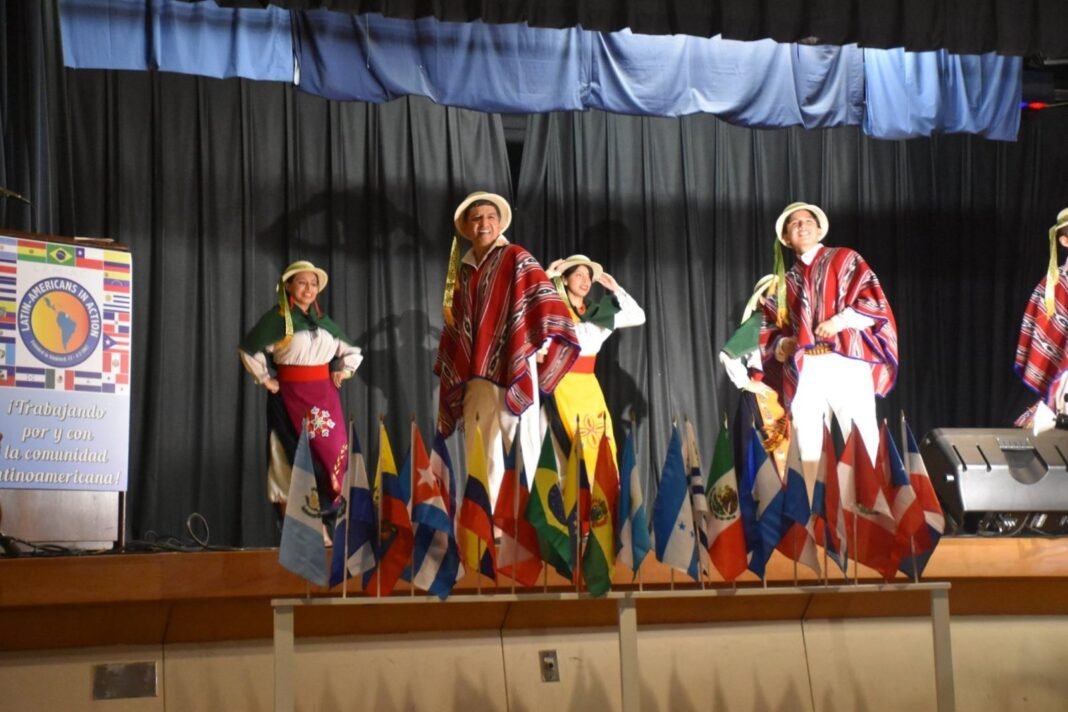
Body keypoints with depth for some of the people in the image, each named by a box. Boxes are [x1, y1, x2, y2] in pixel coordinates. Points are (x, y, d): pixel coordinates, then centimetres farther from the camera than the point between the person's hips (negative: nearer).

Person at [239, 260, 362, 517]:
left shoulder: (323, 320, 12)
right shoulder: (277, 318, -5)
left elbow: (352, 351, 24)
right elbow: (249, 350, -8)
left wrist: (343, 371, 10)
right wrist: (266, 380, -7)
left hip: (324, 397, 5)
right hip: (291, 397, -5)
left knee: (332, 456, 1)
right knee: (293, 460, -4)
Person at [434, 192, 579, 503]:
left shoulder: (517, 260, 0)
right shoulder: (462, 270, 17)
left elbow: (546, 302, -10)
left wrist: (542, 345, -19)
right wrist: (451, 369, 20)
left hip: (514, 369, -6)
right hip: (474, 375, 6)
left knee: (520, 447, -8)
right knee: (480, 452, 5)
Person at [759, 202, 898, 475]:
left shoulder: (845, 260, 12)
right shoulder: (785, 282, 23)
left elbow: (875, 301, 0)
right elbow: (770, 329, 22)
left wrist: (841, 320, -13)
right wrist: (782, 345, 1)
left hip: (846, 364, -4)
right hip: (804, 369, 4)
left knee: (862, 442, -9)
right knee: (808, 446, -3)